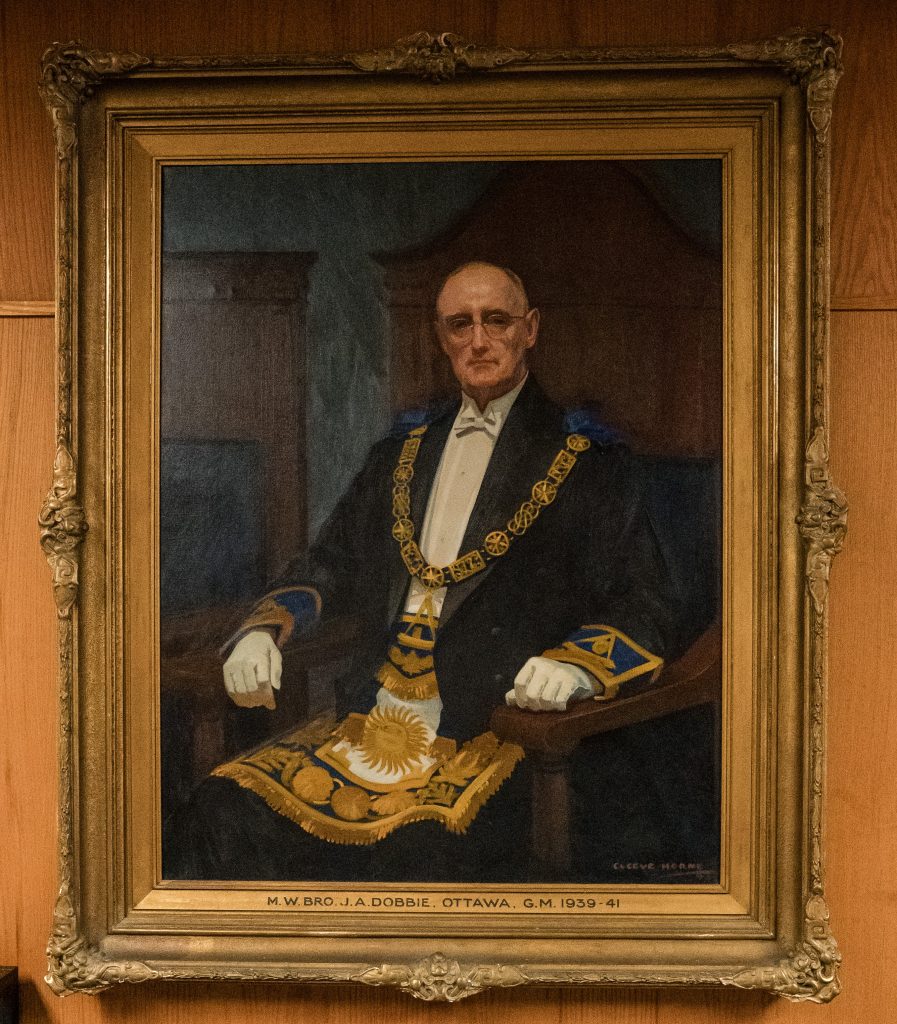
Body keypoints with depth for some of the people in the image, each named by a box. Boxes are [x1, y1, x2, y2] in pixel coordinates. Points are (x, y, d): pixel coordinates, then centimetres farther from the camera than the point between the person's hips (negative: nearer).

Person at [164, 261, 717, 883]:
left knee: (423, 847, -32)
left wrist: (575, 667, -20)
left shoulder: (589, 462, 4)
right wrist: (264, 631, 4)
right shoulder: (404, 453, 20)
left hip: (497, 734, -4)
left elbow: (648, 611, 0)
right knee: (223, 809, -16)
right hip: (373, 722, 5)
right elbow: (330, 568, 23)